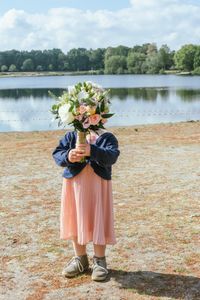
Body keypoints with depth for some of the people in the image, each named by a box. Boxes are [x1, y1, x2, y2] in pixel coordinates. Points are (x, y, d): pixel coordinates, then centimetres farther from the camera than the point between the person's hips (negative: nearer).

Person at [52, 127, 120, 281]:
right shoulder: (71, 136, 4)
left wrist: (92, 151, -36)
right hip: (74, 183, 2)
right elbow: (57, 153, -3)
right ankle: (80, 259, 29)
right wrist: (68, 157, -25)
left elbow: (112, 156, -19)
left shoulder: (107, 137, -2)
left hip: (99, 185, -2)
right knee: (75, 221, 11)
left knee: (98, 222, 3)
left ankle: (99, 261, 21)